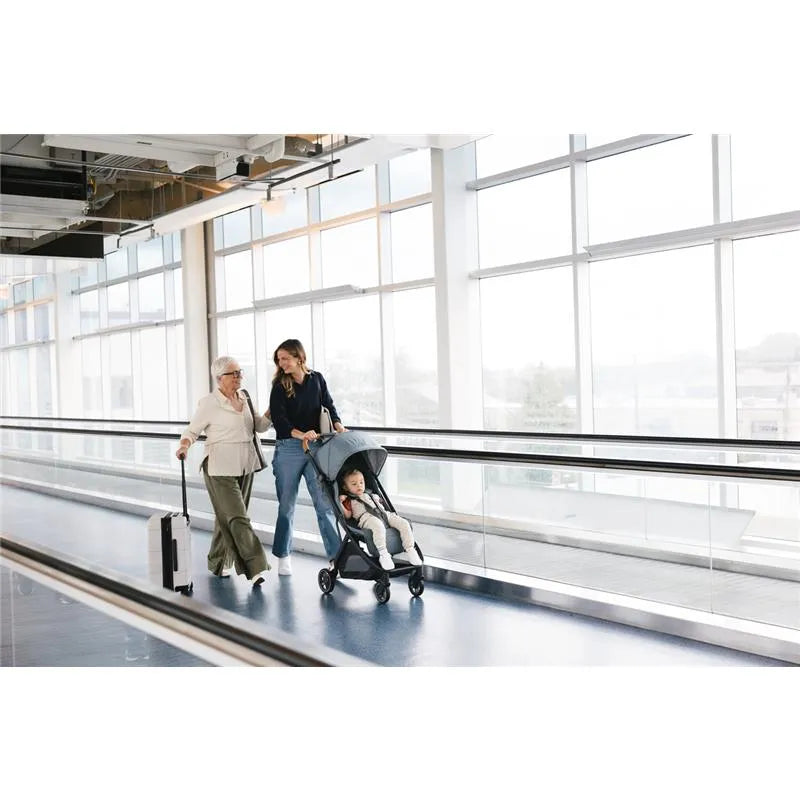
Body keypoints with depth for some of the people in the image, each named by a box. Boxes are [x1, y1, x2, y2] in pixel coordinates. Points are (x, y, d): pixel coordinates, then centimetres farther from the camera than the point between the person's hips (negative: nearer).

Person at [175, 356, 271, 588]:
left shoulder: (245, 398, 10)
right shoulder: (209, 403, -8)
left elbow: (259, 426, 17)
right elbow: (192, 431, -2)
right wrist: (184, 446, -22)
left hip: (245, 466, 6)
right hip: (220, 468, -6)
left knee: (228, 517, 14)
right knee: (237, 518, -12)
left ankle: (218, 563, 28)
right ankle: (254, 568, -14)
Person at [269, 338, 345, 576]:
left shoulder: (317, 379, 7)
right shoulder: (280, 386, -2)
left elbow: (329, 405, 4)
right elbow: (279, 420, -13)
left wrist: (338, 425, -17)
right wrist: (301, 434, -29)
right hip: (288, 449, -2)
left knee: (325, 502, -2)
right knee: (287, 505, 8)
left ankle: (336, 556, -1)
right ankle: (283, 556, 22)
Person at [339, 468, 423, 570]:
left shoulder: (372, 496, 37)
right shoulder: (350, 501, 20)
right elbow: (347, 515, 6)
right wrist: (340, 503, -2)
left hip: (385, 514, 6)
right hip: (366, 518, -6)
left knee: (404, 523, -17)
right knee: (378, 525, -43)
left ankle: (410, 550, -17)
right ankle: (383, 554, -43)